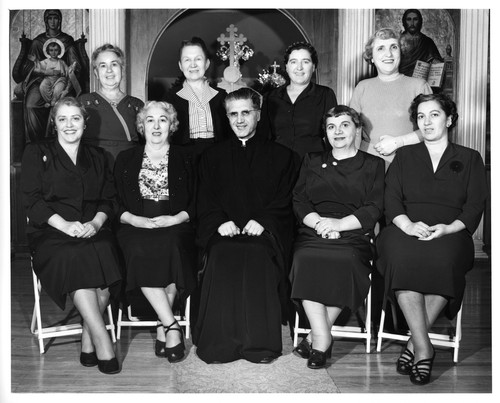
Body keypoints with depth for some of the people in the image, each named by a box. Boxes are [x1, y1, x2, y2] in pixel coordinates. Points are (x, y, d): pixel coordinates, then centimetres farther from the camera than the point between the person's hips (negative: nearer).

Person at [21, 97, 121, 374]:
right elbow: (31, 199, 0)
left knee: (105, 254, -31)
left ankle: (88, 341, -17)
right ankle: (103, 342, -28)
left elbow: (109, 199, 14)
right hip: (50, 232, -2)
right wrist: (64, 224, -14)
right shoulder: (36, 153, 11)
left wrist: (96, 222, -8)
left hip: (92, 231, 2)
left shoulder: (97, 158, 21)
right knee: (73, 259, -34)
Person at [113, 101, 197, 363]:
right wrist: (134, 219, -8)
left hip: (175, 227, 0)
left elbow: (196, 203, 7)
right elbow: (116, 203, 11)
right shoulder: (126, 159, 19)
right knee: (140, 251, -33)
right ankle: (171, 326, -26)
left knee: (169, 247, -34)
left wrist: (175, 219, -10)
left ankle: (163, 327, -23)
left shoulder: (185, 159, 15)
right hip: (136, 227, 1)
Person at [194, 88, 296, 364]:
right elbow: (205, 201, 12)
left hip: (263, 230, -1)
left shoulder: (280, 155, 17)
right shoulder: (212, 156, 21)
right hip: (222, 231, 1)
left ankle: (260, 344, -25)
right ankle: (218, 343, -24)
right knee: (222, 256, -32)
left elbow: (284, 200, 7)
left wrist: (262, 221, -11)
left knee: (258, 256, -34)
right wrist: (221, 221, -8)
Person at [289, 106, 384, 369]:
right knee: (305, 259, -31)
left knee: (346, 261, -34)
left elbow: (374, 208, 4)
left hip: (353, 236, -1)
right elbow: (298, 200, 12)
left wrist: (340, 223, -12)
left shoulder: (373, 165, 17)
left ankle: (316, 337, -20)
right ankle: (323, 339, -25)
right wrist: (318, 221, -8)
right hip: (313, 232, 2)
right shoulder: (312, 161, 24)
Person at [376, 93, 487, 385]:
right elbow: (392, 200, 8)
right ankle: (424, 349, -30)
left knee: (443, 258, -37)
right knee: (401, 254, -36)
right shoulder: (405, 156, 22)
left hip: (450, 234, 0)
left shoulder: (470, 158, 19)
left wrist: (449, 228, -13)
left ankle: (415, 344, -24)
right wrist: (407, 224, -13)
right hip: (407, 230, 1)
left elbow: (475, 207, 7)